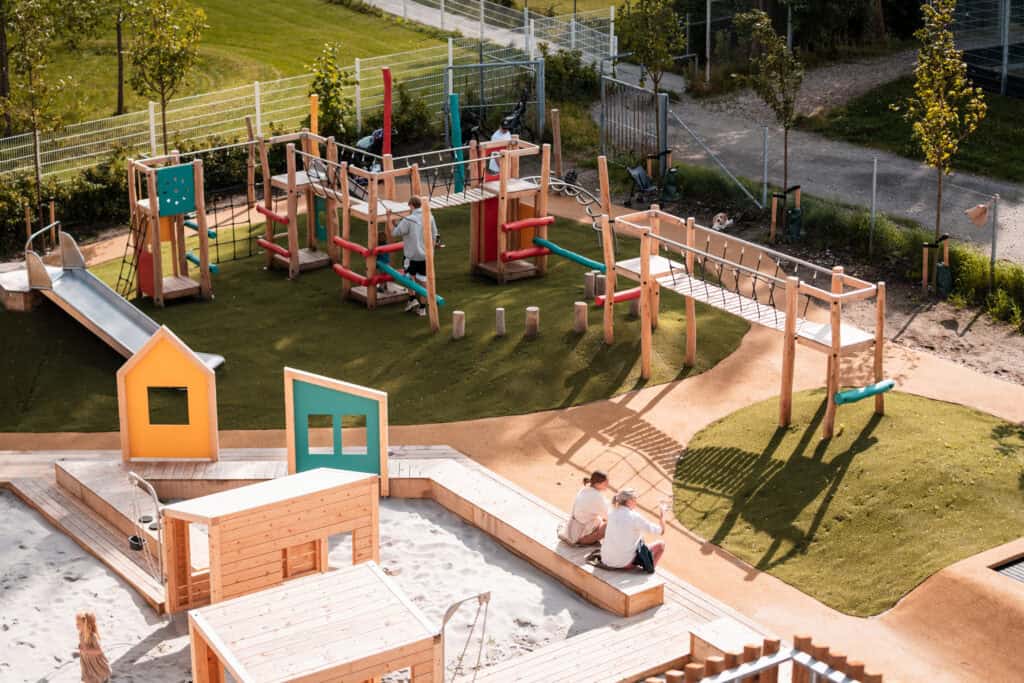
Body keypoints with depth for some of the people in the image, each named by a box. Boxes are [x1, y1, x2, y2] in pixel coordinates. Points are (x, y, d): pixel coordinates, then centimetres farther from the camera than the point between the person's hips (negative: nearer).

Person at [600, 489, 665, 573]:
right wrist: (662, 515, 13)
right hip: (624, 563, -6)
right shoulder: (635, 517, -13)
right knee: (660, 544, 8)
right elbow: (661, 531, -5)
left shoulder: (612, 515, 3)